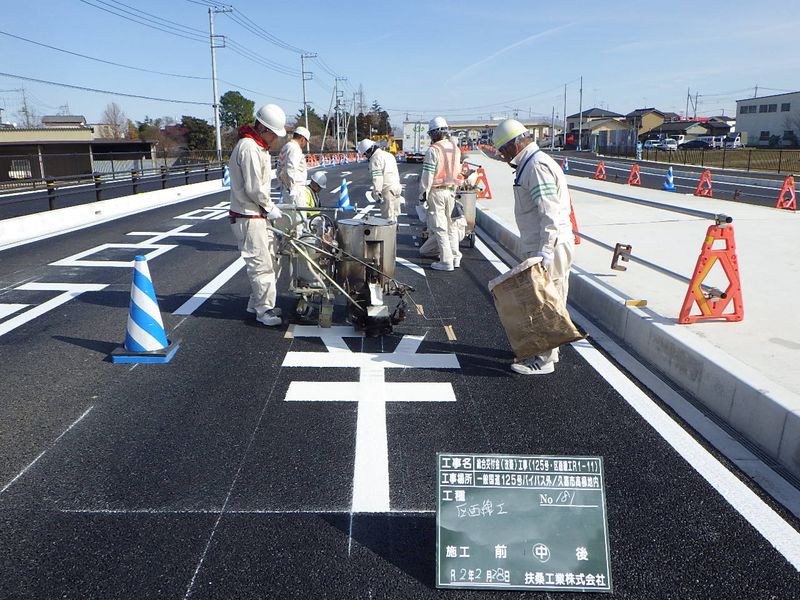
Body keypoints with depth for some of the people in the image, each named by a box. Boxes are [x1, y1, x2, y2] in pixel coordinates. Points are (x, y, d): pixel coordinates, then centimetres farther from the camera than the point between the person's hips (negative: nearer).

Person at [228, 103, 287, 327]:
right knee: (261, 264, -5)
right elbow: (253, 188, -23)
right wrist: (269, 208, -11)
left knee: (269, 260, 17)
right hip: (248, 217, -11)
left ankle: (257, 303, 28)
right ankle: (264, 309, 6)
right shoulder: (249, 148, -19)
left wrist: (268, 206, 10)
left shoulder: (259, 146, 15)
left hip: (257, 214, 11)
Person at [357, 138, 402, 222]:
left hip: (387, 191, -10)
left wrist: (377, 193, -21)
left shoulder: (376, 159, -11)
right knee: (394, 215, 15)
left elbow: (377, 178, -20)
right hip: (396, 189, 10)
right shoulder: (388, 155, 19)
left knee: (388, 217, -7)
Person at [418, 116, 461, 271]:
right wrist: (453, 188, 18)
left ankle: (446, 261, -1)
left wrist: (423, 193, -8)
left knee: (439, 227, -2)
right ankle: (455, 257, 21)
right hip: (451, 190, 7)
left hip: (436, 192, -7)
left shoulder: (433, 150, -14)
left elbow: (428, 174, -15)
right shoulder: (455, 148, 9)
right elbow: (457, 170, 12)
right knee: (450, 224, 17)